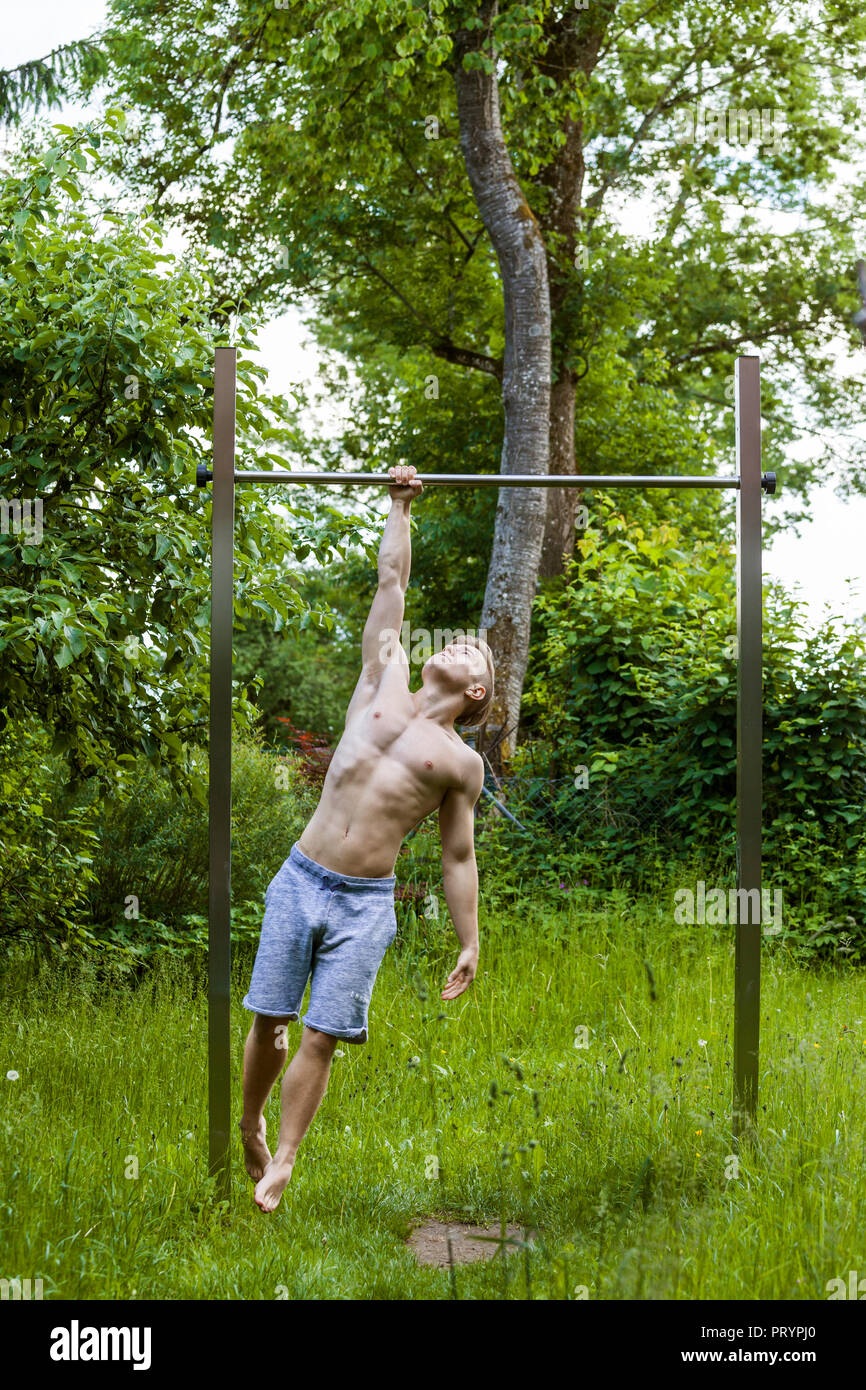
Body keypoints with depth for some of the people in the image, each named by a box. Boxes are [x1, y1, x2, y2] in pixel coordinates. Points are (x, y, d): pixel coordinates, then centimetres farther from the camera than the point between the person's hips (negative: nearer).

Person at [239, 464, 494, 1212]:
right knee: (269, 1019, 5)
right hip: (300, 879, 2)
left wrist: (470, 943, 5)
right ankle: (250, 1126, 28)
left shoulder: (461, 763, 5)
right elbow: (392, 579, 14)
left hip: (365, 903, -1)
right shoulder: (386, 681, 9)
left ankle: (280, 1166, 6)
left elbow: (459, 857, 8)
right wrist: (400, 503, 19)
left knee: (322, 1036, -3)